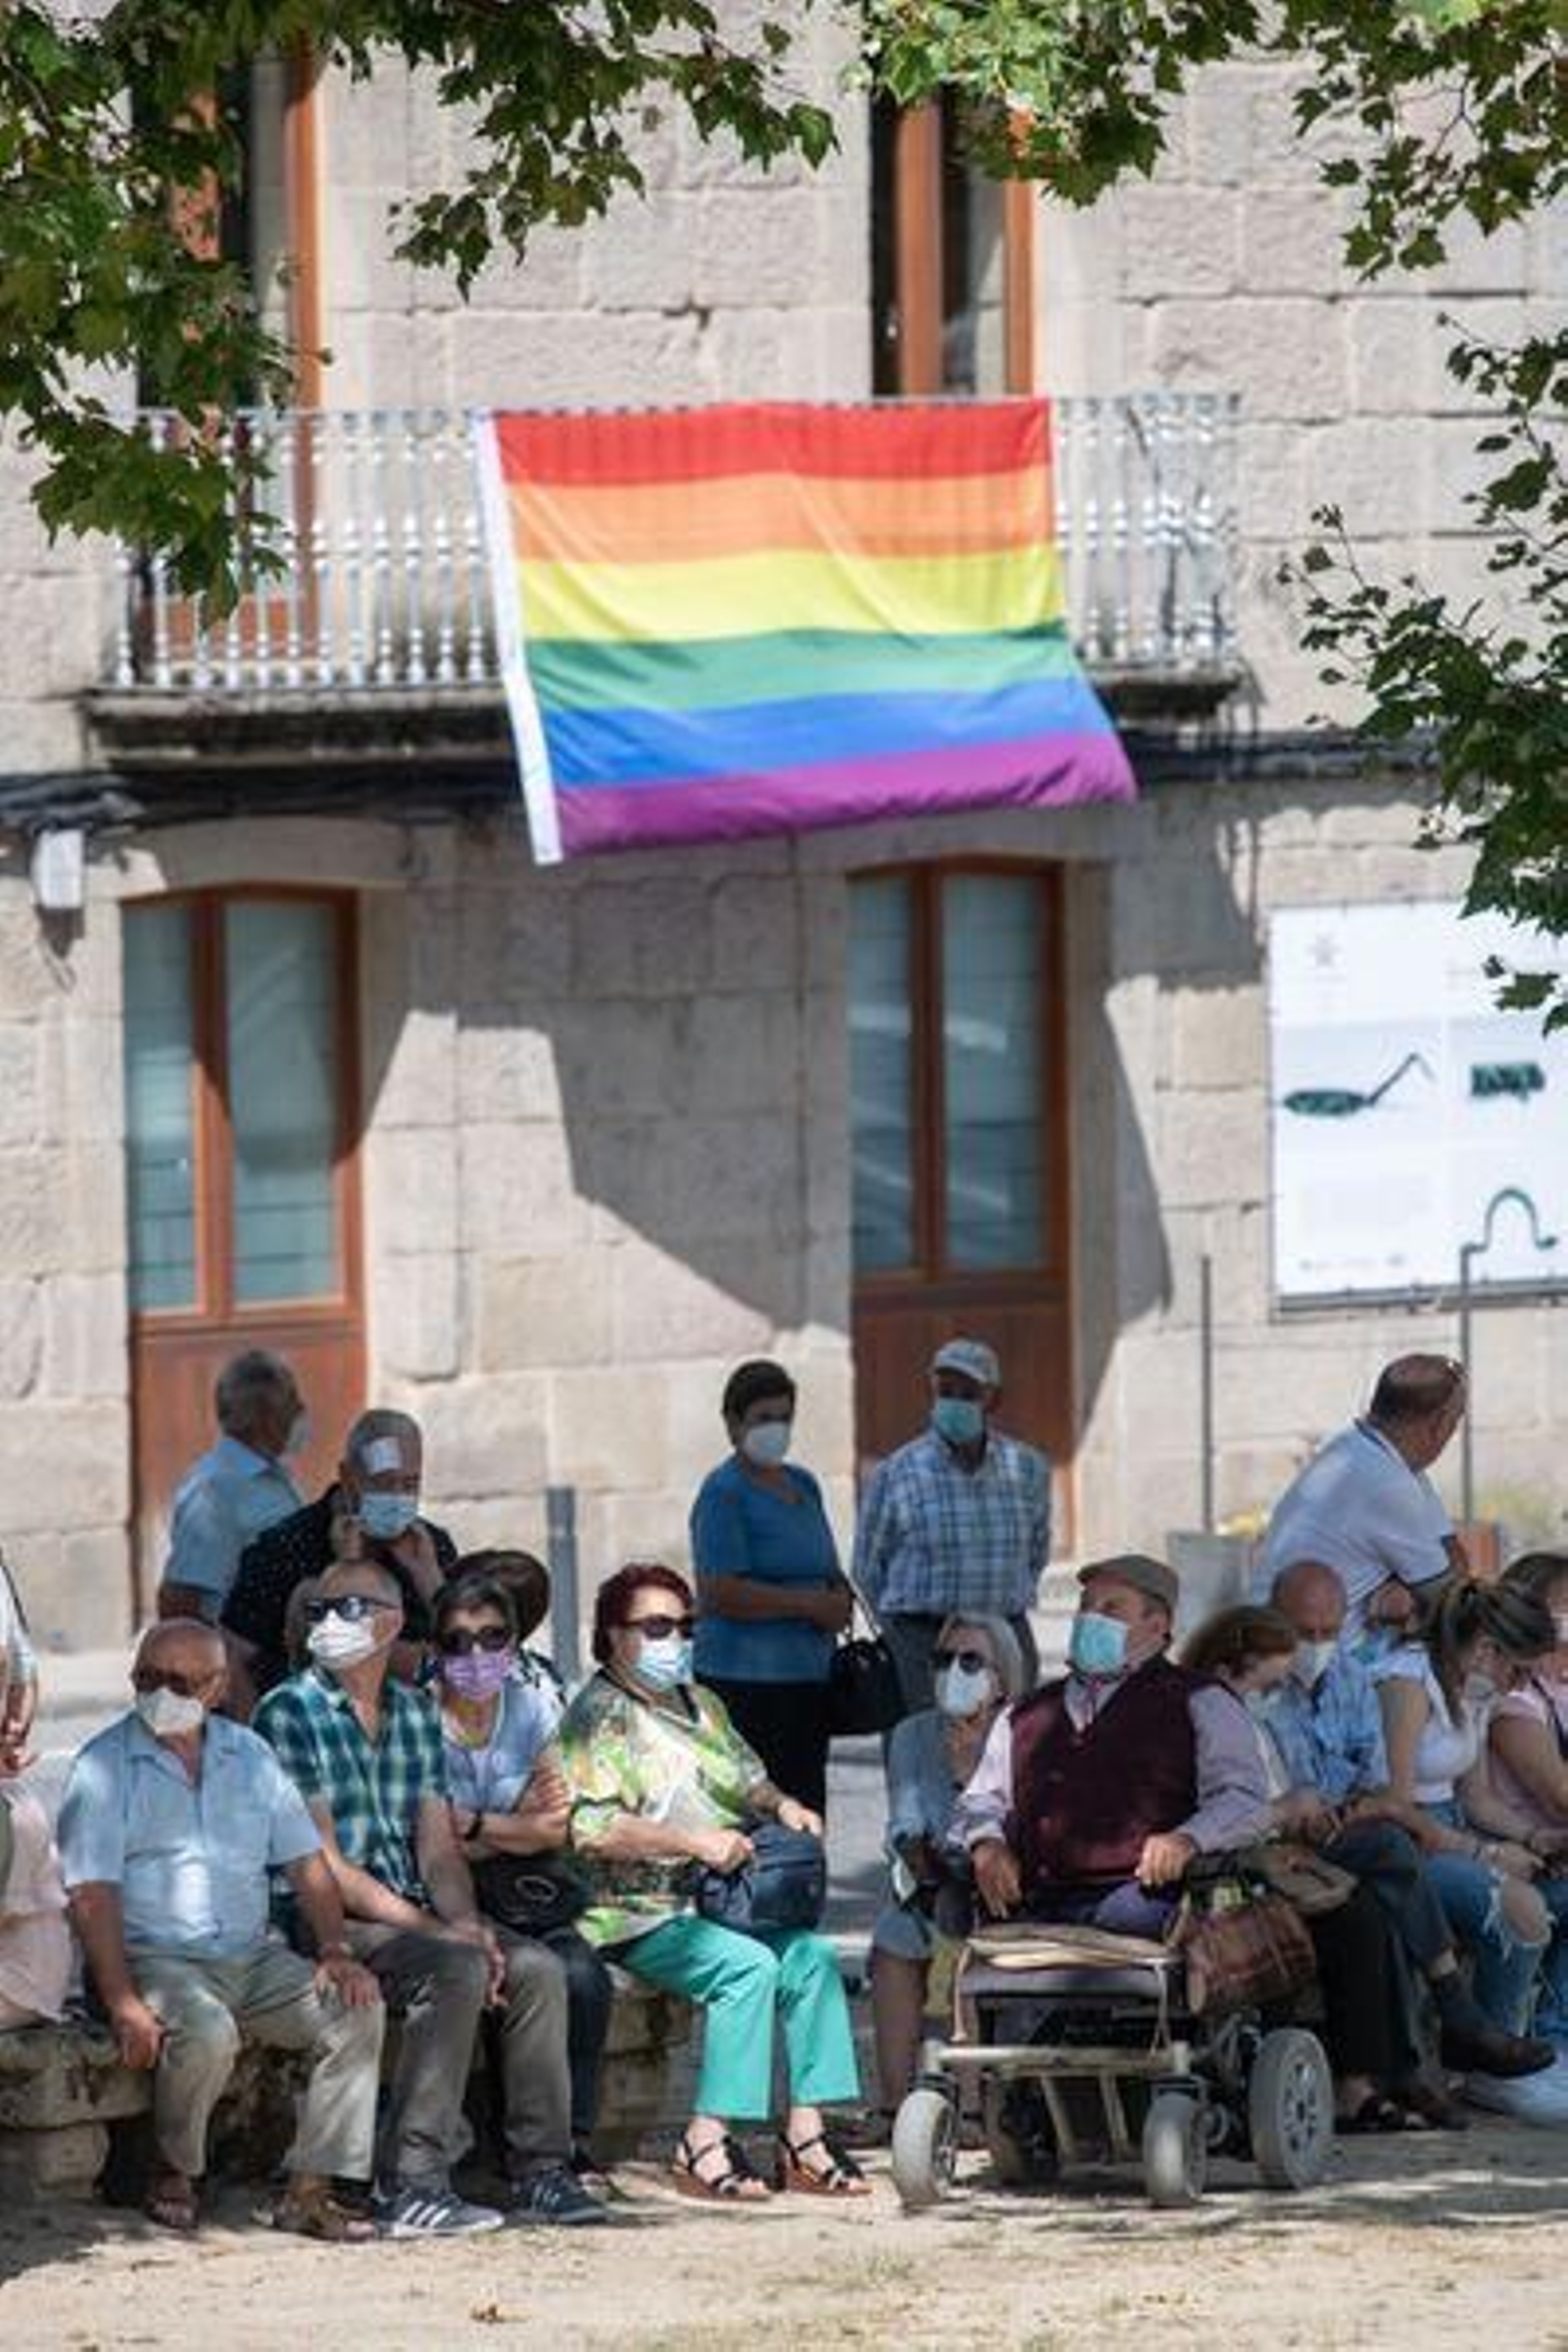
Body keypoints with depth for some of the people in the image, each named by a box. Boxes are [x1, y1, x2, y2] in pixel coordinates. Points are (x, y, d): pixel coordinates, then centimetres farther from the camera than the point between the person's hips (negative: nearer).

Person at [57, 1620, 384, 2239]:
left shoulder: (248, 1757, 15)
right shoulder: (106, 1766, -1)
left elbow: (306, 1862, 15)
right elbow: (92, 1894, -10)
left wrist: (335, 1950, -3)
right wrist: (122, 2002, -22)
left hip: (253, 1956, 5)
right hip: (155, 1959, -5)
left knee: (358, 2011, -17)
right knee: (207, 2032, -35)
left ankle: (309, 2189, -16)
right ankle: (173, 2176, -9)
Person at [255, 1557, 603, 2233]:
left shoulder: (414, 1714, 16)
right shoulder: (289, 1714, -6)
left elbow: (438, 1848, 13)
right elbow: (323, 1865, -12)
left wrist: (469, 1922, -9)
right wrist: (435, 1930, -17)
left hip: (412, 1916, 7)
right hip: (329, 1924, -7)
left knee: (535, 1969, -14)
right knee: (456, 1971, -30)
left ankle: (539, 2170, -8)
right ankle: (413, 2185, -32)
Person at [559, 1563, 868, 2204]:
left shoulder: (697, 1705, 22)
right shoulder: (599, 1714, -5)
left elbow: (747, 1782, 33)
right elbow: (592, 1830, -17)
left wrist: (782, 1805, 9)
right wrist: (694, 1843, -21)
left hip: (718, 1905, 8)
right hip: (636, 1916, -8)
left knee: (811, 1954, -15)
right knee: (748, 1965, -29)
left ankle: (806, 2132, -15)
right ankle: (706, 2143, -28)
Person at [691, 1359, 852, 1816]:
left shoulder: (803, 1485, 17)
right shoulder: (724, 1493, -8)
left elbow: (830, 1572, 27)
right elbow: (719, 1593, -18)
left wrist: (840, 1599, 3)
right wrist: (809, 1604, -15)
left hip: (809, 1676, 8)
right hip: (746, 1680, -8)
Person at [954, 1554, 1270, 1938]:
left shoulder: (1199, 1704, 15)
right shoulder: (1025, 1716, 31)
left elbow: (1244, 1801, 4)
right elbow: (981, 1802, 29)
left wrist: (1188, 1839, -17)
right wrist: (986, 1844, 4)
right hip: (1034, 1905, 4)